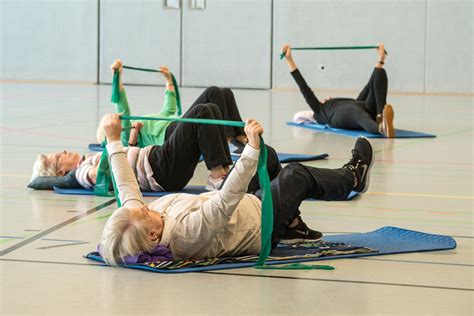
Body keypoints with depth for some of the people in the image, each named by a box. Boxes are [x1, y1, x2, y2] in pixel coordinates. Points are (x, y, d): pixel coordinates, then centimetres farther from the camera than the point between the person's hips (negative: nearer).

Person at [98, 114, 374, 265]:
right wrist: (253, 146, -55)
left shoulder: (137, 225, -23)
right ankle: (352, 178, 36)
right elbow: (228, 199, -50)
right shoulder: (187, 232, -44)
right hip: (261, 226, -8)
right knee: (299, 175, 8)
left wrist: (114, 140, -2)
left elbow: (128, 188, -6)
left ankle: (293, 227, 40)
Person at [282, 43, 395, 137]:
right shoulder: (320, 111, 37)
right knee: (361, 116, -40)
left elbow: (368, 88, 49)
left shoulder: (353, 105, 48)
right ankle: (381, 127, -78)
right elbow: (304, 88, 31)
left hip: (367, 110, 5)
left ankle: (381, 116, -48)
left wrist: (380, 60, 52)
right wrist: (289, 60, 31)